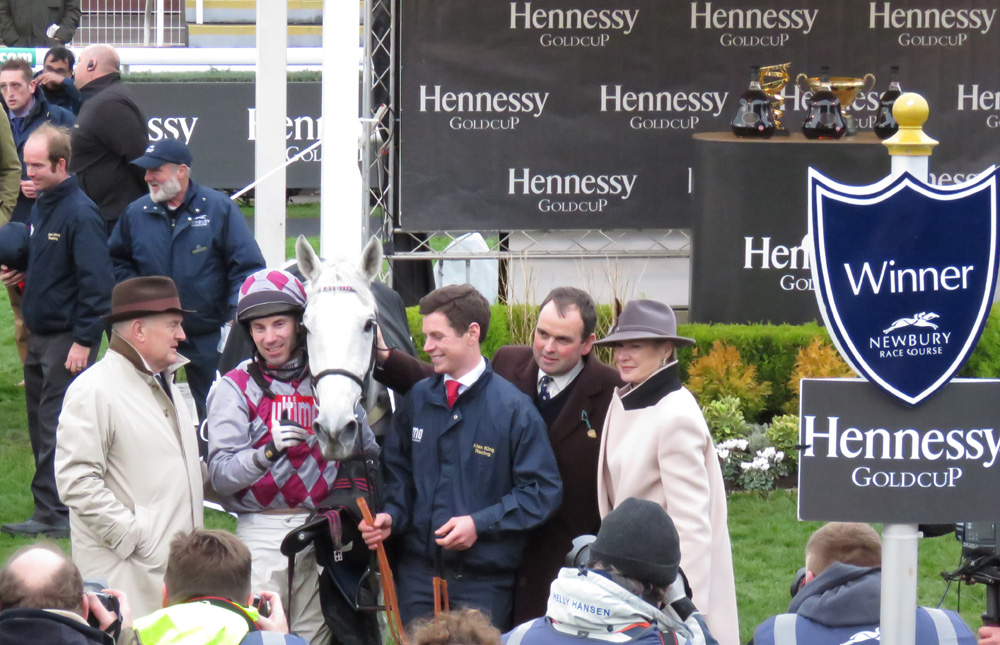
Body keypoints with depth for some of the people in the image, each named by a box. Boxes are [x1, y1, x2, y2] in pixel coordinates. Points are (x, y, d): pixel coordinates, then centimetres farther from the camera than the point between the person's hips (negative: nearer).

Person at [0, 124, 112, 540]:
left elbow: (96, 282, -19)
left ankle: (53, 514, -6)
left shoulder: (79, 213, -16)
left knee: (57, 428, -8)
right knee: (40, 424, 11)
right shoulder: (41, 206, 12)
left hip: (68, 337, -9)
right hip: (40, 334, 9)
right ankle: (54, 510, 17)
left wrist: (84, 340, -20)